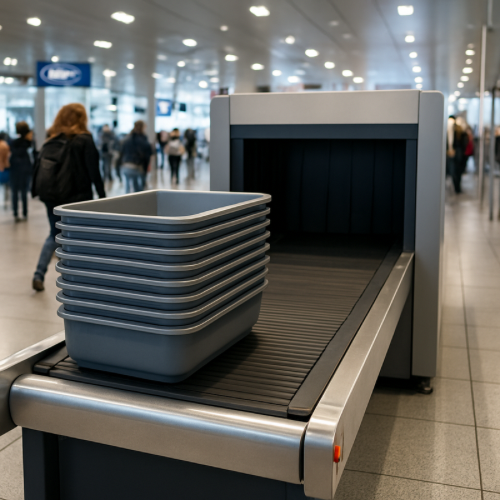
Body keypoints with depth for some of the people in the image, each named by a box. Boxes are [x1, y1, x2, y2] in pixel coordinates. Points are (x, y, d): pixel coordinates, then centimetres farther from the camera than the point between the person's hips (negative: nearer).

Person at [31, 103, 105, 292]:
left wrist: (36, 191, 12)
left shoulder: (51, 140, 7)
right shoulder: (84, 140, -7)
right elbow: (93, 171, -10)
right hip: (76, 196, -5)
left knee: (55, 234, 17)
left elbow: (39, 166, 7)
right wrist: (101, 194, -5)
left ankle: (39, 274, 3)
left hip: (51, 196, 5)